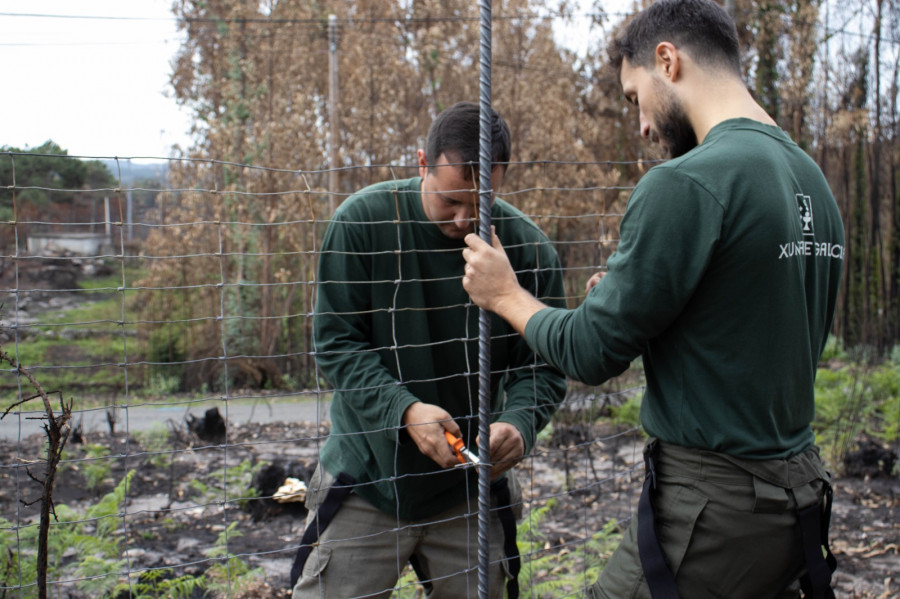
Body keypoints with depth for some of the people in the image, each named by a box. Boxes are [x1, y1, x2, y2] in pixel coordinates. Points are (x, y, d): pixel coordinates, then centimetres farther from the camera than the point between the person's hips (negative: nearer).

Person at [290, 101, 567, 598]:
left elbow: (542, 368, -4)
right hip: (368, 477, -1)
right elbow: (336, 343, -11)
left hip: (470, 486, 2)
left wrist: (518, 425, -26)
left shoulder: (528, 248, -10)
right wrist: (403, 410, -26)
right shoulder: (362, 220, -13)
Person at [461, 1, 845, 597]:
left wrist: (506, 295, 3)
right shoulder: (812, 178, 9)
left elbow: (591, 353, -14)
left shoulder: (686, 183, -19)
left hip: (714, 503, -9)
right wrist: (634, 299, 16)